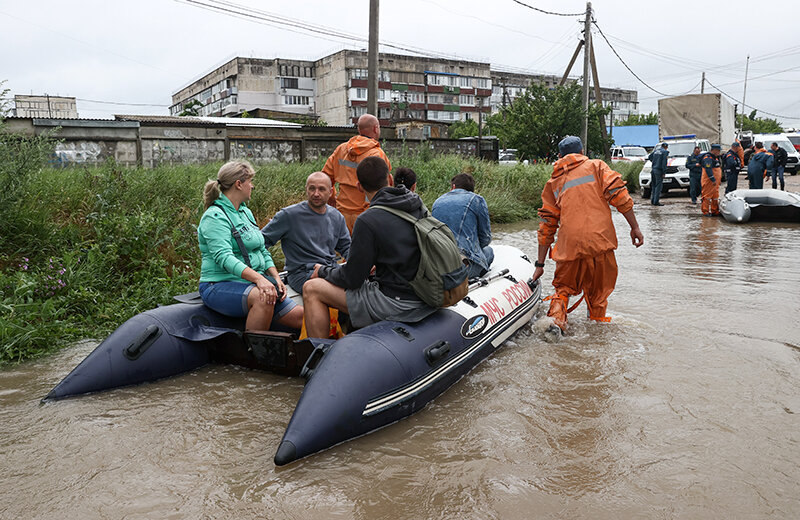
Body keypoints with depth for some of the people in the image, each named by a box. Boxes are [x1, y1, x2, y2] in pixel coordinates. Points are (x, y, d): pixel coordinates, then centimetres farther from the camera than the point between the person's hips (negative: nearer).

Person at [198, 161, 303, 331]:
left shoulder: (245, 212, 17)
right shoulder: (214, 217, -10)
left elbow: (262, 250, 19)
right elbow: (224, 257, -24)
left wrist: (276, 278, 3)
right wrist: (258, 278, -35)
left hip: (253, 283, 8)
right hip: (221, 285, -8)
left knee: (300, 315, -9)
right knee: (262, 298, -38)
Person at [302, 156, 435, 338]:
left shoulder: (368, 220, -17)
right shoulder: (419, 205, 5)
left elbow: (352, 278, -13)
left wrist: (323, 271, 6)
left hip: (397, 302, -8)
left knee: (311, 289, 2)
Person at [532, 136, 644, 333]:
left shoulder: (553, 183, 18)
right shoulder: (596, 166, 13)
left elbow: (546, 226, 14)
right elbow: (618, 195, -2)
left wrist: (540, 264, 15)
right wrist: (634, 227, 1)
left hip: (569, 244, 2)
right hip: (600, 239, -1)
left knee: (564, 285, 15)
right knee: (599, 289, 15)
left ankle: (556, 315, -8)